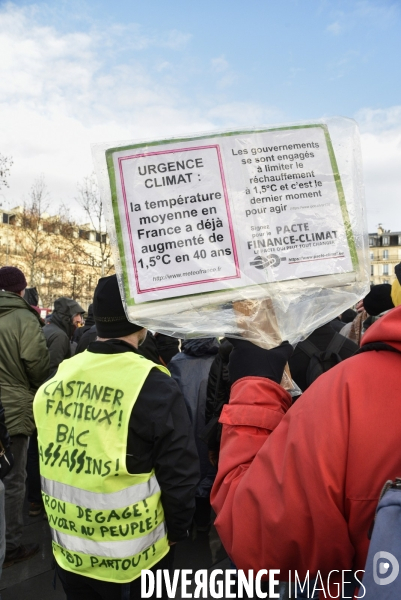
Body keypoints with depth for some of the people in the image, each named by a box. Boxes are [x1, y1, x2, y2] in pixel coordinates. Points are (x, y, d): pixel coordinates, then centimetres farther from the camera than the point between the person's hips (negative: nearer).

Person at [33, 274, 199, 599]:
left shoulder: (57, 379, -5)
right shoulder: (155, 386, -21)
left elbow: (47, 457, 6)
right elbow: (179, 473, -17)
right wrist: (176, 532, 1)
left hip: (68, 551, 5)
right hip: (131, 558, -4)